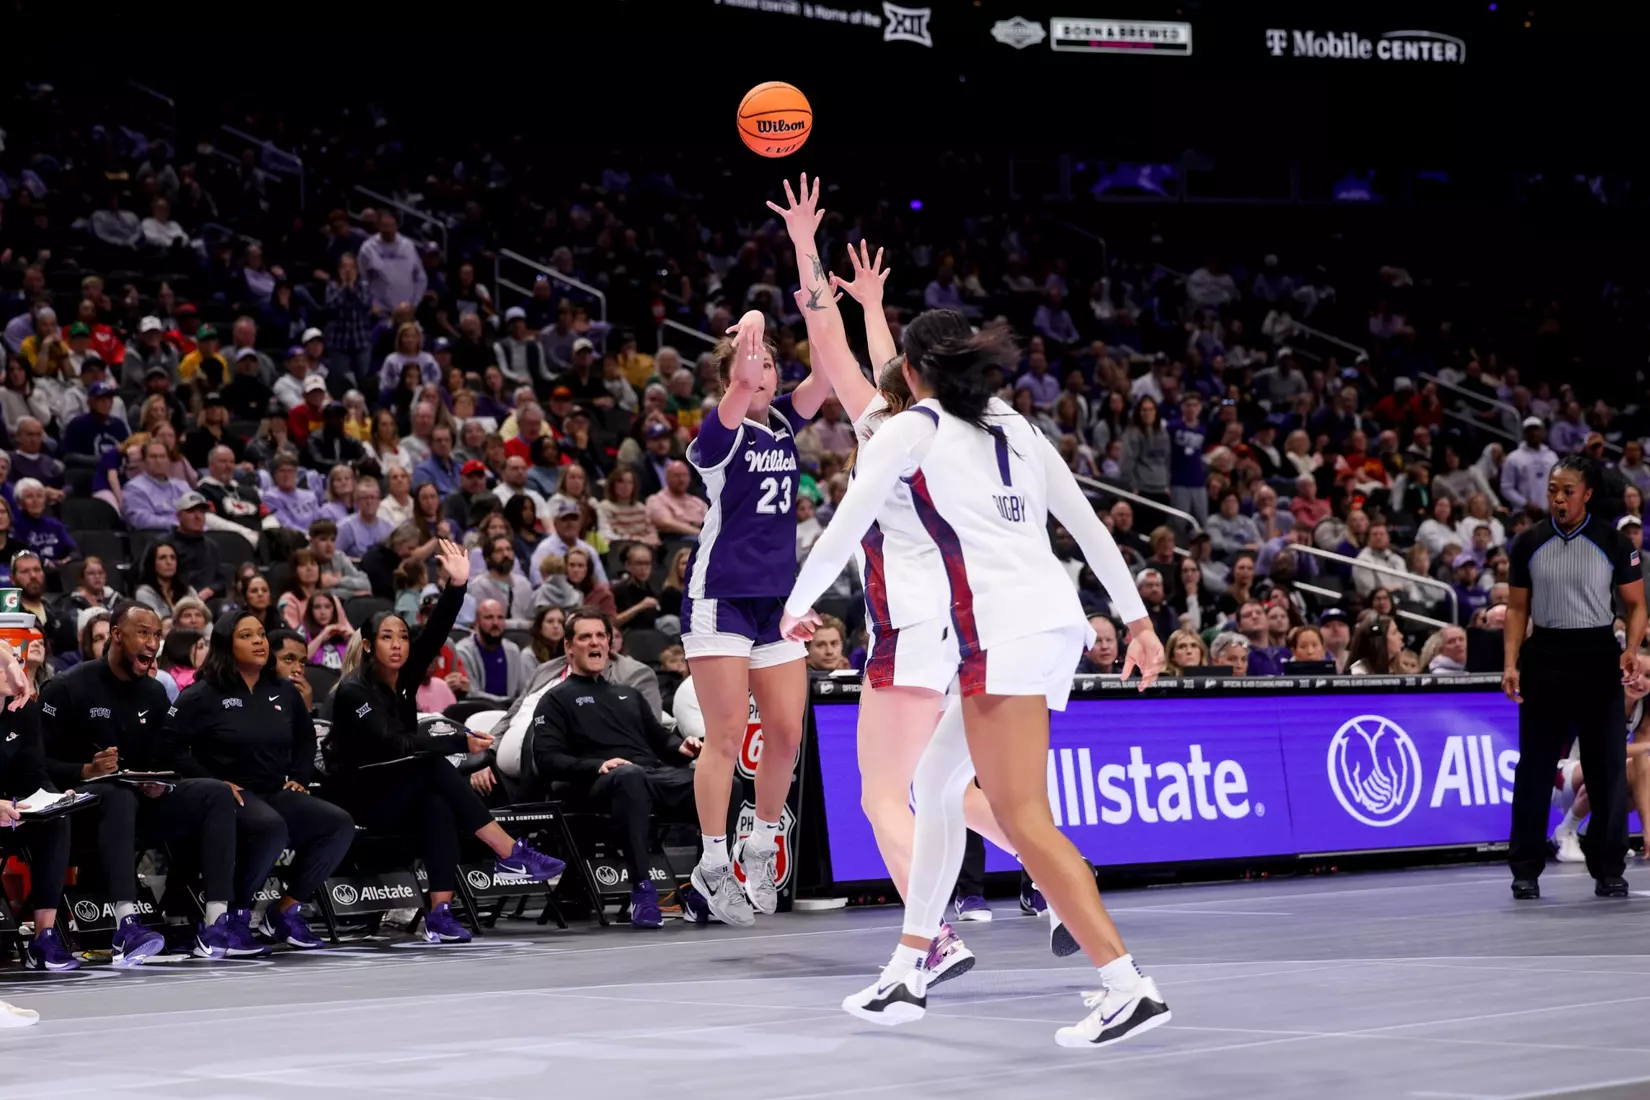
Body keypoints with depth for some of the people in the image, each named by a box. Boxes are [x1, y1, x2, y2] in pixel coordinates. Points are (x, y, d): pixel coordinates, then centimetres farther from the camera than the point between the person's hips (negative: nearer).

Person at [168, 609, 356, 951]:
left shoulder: (283, 691, 15)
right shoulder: (203, 695, -3)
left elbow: (306, 738, 31)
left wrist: (299, 778, 15)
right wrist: (212, 784, -17)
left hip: (277, 793, 7)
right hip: (231, 796, -7)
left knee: (339, 824, -15)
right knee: (272, 828, -38)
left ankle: (285, 911, -5)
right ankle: (236, 914, -18)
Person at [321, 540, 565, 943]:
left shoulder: (404, 676, 4)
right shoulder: (353, 691, -15)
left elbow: (436, 632, -9)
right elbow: (392, 743, -26)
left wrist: (457, 586, -23)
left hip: (403, 790, 6)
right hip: (361, 797, -6)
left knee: (436, 805, -29)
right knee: (436, 769, -28)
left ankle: (440, 914, -37)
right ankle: (512, 854, -28)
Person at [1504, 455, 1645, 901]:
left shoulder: (1614, 543, -1)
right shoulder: (1529, 543, 4)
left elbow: (1635, 604, 3)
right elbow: (1517, 608, 8)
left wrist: (1632, 650, -14)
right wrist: (1511, 664, -3)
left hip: (1598, 657, -1)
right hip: (1545, 657, 1)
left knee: (1607, 767, 0)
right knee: (1534, 767, 2)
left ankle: (1608, 870, 10)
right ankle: (1526, 870, 9)